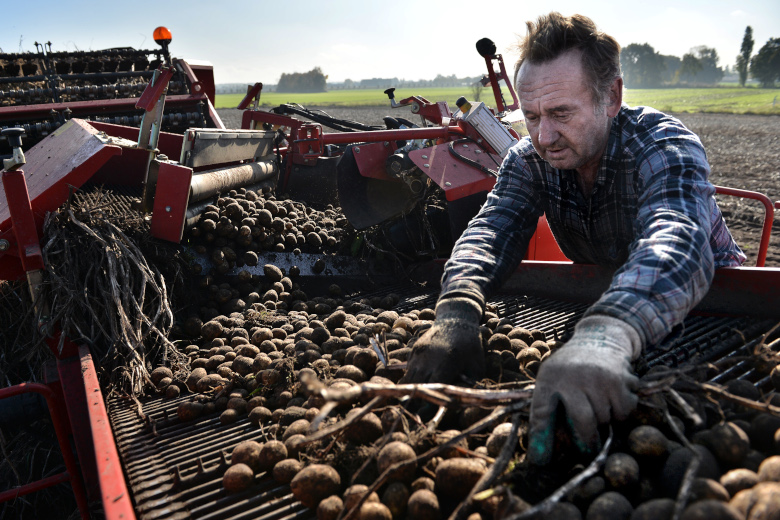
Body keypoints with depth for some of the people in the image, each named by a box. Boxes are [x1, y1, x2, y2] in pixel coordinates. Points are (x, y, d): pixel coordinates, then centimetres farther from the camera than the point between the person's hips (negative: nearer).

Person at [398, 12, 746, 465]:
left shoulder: (665, 146, -25)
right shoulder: (529, 160, -11)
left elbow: (676, 243, -45)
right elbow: (493, 232, -25)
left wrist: (607, 334, -66)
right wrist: (457, 312, -48)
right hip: (598, 302, 5)